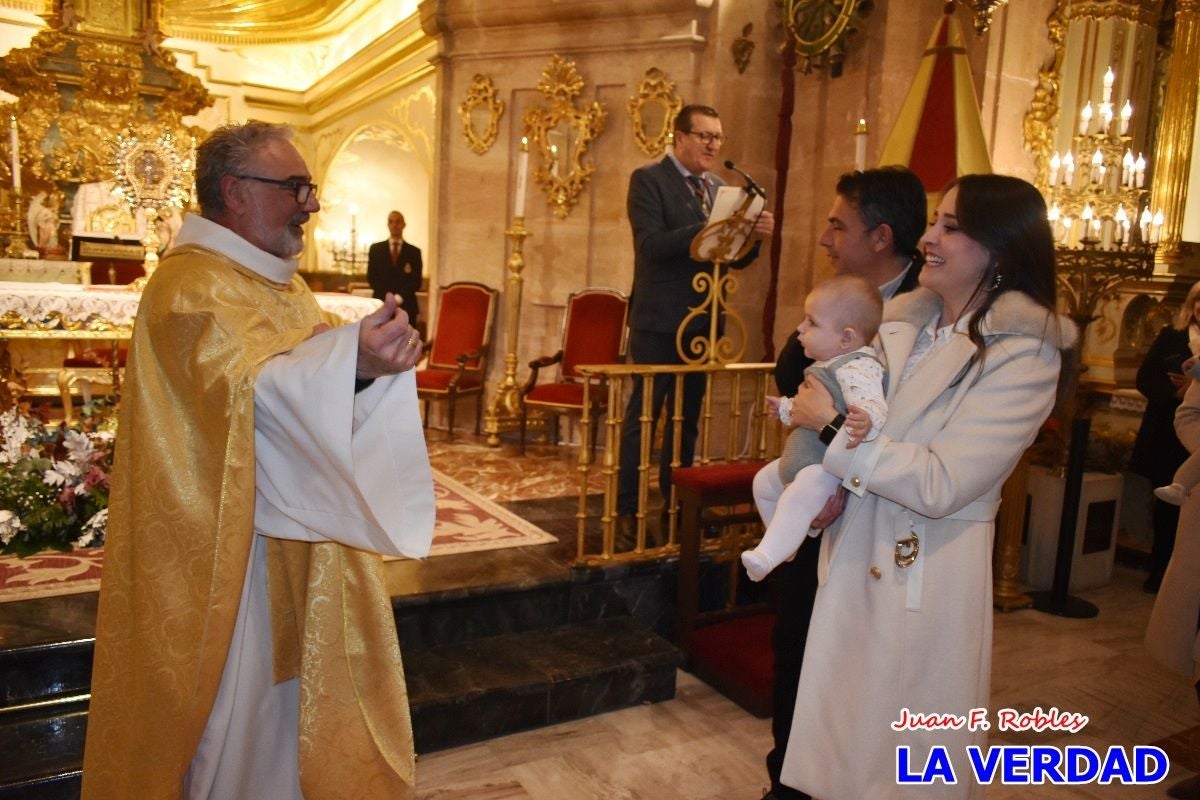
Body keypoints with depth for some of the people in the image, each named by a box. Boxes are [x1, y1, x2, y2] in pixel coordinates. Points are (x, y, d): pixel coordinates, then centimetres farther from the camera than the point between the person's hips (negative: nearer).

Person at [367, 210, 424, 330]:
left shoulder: (414, 251, 10)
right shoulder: (376, 248, 13)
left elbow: (416, 281, 4)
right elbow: (371, 277, 7)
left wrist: (399, 297, -10)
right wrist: (387, 297, -7)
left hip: (406, 306, 0)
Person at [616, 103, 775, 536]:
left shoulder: (719, 189, 14)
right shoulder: (648, 179, -6)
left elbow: (735, 259, 12)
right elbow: (651, 244, -20)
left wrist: (754, 235, -9)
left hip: (702, 321, 7)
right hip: (659, 321, -7)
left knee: (688, 415, 14)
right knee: (643, 414, -1)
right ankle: (627, 509, 8)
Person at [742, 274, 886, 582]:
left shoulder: (857, 367, -22)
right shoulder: (827, 364, 11)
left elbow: (871, 403, -41)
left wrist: (865, 420, -63)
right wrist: (786, 408, 40)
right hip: (802, 459, 12)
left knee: (800, 496, -36)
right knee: (765, 482, 22)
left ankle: (767, 556, -34)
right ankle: (789, 542, 38)